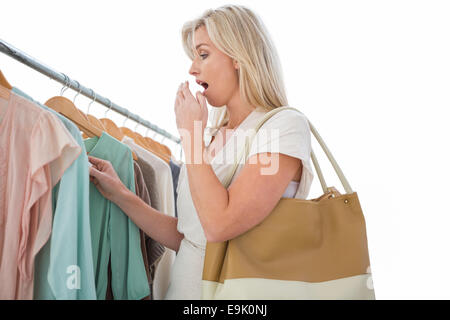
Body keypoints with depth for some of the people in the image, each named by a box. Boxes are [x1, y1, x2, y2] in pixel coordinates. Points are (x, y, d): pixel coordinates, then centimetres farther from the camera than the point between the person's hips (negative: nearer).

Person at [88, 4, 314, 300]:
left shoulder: (285, 125, -14)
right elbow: (186, 236, 6)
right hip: (184, 286, 7)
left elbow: (219, 225, -25)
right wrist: (120, 194, 0)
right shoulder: (213, 136, 8)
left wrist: (191, 132, -16)